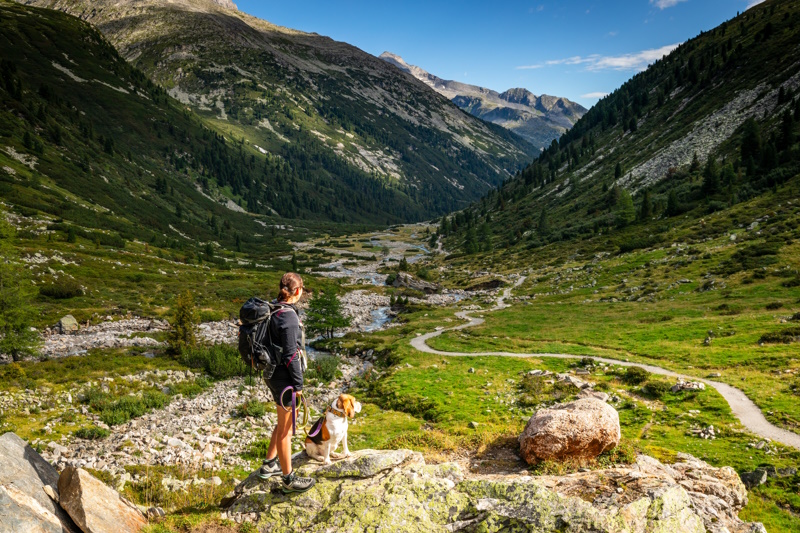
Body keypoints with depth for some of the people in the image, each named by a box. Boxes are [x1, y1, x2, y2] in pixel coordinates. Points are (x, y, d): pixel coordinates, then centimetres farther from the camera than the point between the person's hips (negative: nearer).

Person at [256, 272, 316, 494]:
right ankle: (289, 479, 20)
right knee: (286, 429, 5)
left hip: (273, 374, 9)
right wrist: (298, 384, -14)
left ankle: (269, 465, 39)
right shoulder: (288, 316, -23)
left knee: (283, 423, 25)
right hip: (285, 378, -9)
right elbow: (291, 354, -22)